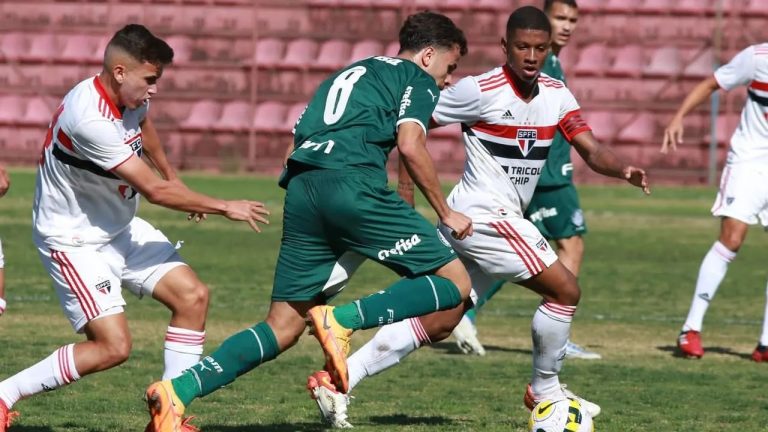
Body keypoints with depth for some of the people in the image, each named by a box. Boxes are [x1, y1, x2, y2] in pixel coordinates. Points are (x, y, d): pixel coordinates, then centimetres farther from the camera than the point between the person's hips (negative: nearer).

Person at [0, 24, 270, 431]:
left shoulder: (129, 96, -5)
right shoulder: (89, 119, -32)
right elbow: (154, 190, -27)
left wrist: (172, 175, 37)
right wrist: (225, 207, -18)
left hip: (119, 228, 9)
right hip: (75, 241, -9)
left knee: (192, 296, -2)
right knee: (113, 346, -17)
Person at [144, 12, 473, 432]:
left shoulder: (346, 75, 34)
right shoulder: (417, 79, 12)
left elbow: (304, 134, 28)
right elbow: (410, 146, -5)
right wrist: (446, 213, 3)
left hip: (300, 188, 7)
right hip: (353, 184, -7)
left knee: (282, 328, 9)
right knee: (454, 282, -1)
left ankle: (176, 392, -6)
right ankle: (344, 319, -18)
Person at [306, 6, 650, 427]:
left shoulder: (556, 95, 6)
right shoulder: (481, 91, -14)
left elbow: (591, 150, 3)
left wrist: (623, 169, -18)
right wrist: (406, 188, -12)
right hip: (484, 214, -8)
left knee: (437, 323, 7)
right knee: (565, 290, -7)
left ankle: (338, 379, 5)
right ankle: (544, 391, 9)